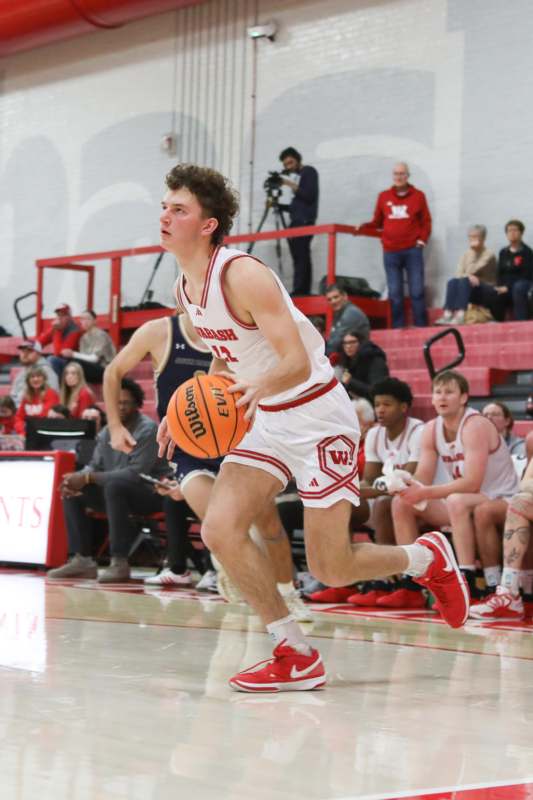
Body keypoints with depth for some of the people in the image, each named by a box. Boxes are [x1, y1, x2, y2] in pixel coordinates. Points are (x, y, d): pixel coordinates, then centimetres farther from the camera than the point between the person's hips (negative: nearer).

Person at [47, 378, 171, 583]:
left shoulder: (147, 429, -15)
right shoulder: (106, 433, 8)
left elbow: (136, 473, -24)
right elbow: (95, 465, 11)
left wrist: (88, 478, -25)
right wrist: (79, 477, -16)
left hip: (150, 491, -8)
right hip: (116, 492, 8)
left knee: (114, 484, -36)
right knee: (72, 492, -4)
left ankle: (120, 563, -34)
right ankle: (82, 559, -8)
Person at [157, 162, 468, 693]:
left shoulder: (241, 275, -23)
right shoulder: (184, 289, 3)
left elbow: (296, 363, -29)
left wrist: (256, 386, -48)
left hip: (317, 415, -8)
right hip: (267, 419, 8)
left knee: (331, 571, -5)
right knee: (220, 530, -11)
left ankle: (426, 558, 26)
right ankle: (296, 658, 0)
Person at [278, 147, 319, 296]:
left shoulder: (309, 172, 2)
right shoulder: (296, 177, 24)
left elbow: (309, 196, -11)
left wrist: (291, 185, -10)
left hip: (304, 221, -8)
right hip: (296, 222, 8)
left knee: (301, 259, -17)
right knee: (301, 259, 0)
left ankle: (299, 293, -26)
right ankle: (303, 293, -6)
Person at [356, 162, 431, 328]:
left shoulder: (418, 196, 6)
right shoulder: (384, 197, 10)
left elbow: (426, 222, 7)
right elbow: (377, 222, 14)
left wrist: (422, 240, -6)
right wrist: (364, 227, -3)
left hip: (412, 250, -1)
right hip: (390, 252, 2)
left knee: (417, 291, -3)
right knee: (395, 293, 2)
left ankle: (420, 327, 1)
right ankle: (398, 328, 6)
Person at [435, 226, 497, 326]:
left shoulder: (488, 254, -4)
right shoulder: (465, 255, 13)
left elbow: (472, 271, -17)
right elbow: (458, 274, -2)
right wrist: (468, 276, -21)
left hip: (488, 292, -5)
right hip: (471, 290, 5)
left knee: (464, 281, -34)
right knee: (452, 282, -26)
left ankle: (460, 316, -50)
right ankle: (447, 315, -41)